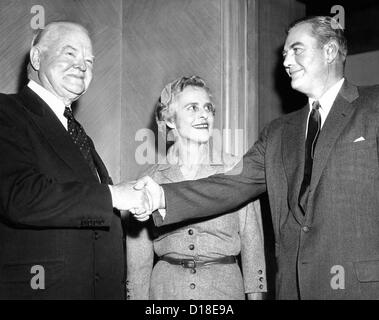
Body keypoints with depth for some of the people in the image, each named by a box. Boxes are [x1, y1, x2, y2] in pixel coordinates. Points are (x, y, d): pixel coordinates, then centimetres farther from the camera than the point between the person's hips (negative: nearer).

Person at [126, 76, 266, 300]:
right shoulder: (151, 180, -2)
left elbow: (252, 246, 0)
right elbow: (139, 258, 3)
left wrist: (255, 294, -5)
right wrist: (138, 294, -2)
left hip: (224, 286, 0)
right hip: (165, 287, 1)